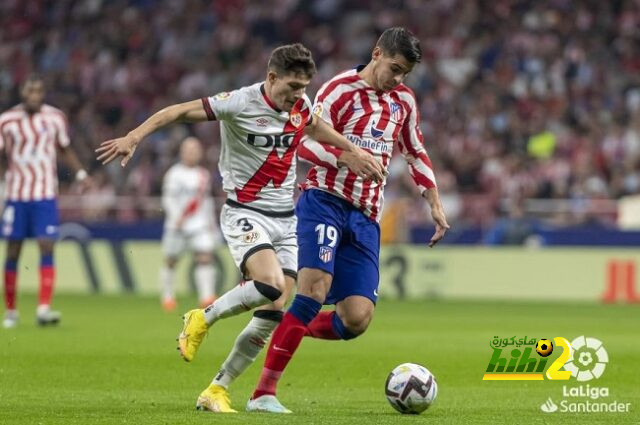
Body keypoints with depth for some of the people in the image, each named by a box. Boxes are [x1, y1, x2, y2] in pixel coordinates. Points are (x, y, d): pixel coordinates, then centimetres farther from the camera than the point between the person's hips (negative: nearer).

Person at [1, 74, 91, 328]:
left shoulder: (55, 118, 4)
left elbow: (65, 150, 16)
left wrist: (80, 173, 3)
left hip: (45, 195, 0)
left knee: (47, 248, -12)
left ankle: (44, 308, -18)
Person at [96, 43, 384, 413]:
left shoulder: (302, 104, 3)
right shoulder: (239, 103, -15)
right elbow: (179, 112, -11)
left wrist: (352, 151, 28)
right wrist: (134, 137, -21)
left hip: (286, 218, 6)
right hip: (246, 213, -6)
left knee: (274, 312, -3)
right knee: (270, 284, -31)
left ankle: (217, 391, 8)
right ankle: (203, 319, -3)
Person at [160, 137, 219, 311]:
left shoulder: (203, 175, 14)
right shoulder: (175, 174, -6)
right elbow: (168, 198, -12)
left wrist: (211, 221, 24)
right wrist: (176, 217, -25)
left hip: (200, 225, 4)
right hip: (178, 224, -4)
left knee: (205, 257, -12)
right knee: (171, 261, 5)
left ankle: (207, 296, -15)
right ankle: (167, 296, 21)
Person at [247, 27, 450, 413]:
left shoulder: (404, 101, 15)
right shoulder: (341, 90, -5)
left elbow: (416, 153, 28)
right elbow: (307, 142, -13)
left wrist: (435, 204, 21)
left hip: (365, 219, 6)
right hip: (325, 203, -6)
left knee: (357, 319, -9)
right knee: (315, 291, -24)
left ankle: (291, 331, 18)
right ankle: (263, 393, -21)